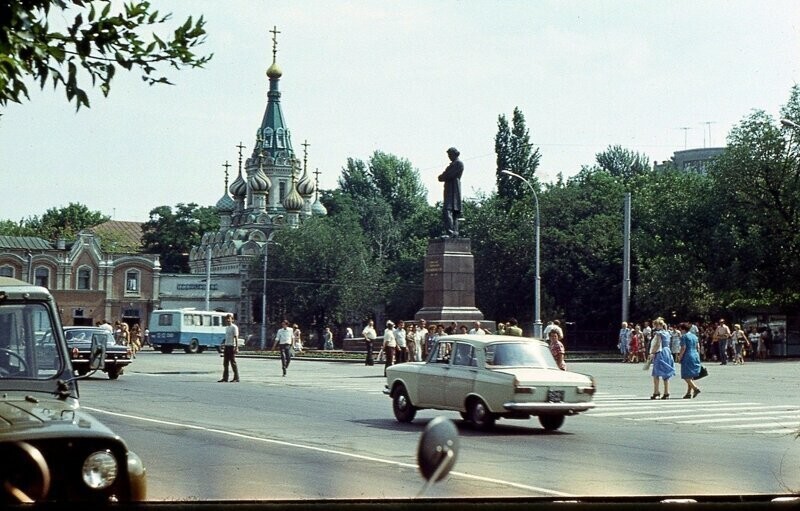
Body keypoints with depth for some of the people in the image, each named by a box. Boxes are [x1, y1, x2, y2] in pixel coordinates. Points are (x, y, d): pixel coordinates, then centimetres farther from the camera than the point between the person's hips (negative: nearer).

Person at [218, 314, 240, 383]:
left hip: (232, 346, -8)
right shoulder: (226, 327, 16)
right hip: (226, 346, 8)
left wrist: (236, 348, -17)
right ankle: (225, 378, 9)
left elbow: (236, 338, -12)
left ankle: (236, 378, 0)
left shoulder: (234, 327, -8)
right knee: (225, 363, 6)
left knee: (233, 363, -5)